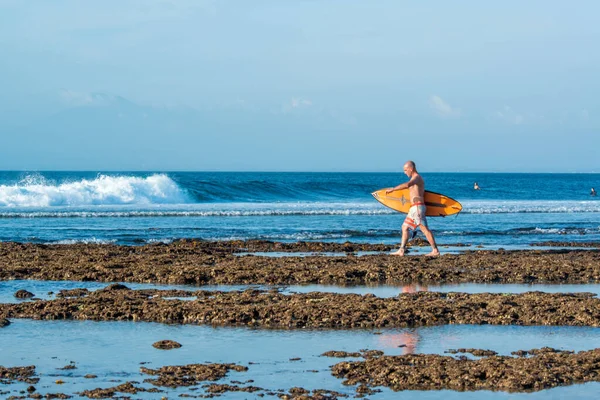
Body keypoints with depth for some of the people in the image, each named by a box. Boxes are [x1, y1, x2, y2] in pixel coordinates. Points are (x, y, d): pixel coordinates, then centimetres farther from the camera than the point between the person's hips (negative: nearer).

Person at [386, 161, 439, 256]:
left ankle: (435, 251, -10)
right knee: (405, 227, 12)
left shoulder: (416, 177, -13)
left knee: (424, 228, -10)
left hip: (417, 207, -11)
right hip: (414, 208, 11)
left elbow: (407, 185, -33)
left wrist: (392, 189, -31)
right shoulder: (417, 178, 19)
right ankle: (401, 250, 11)